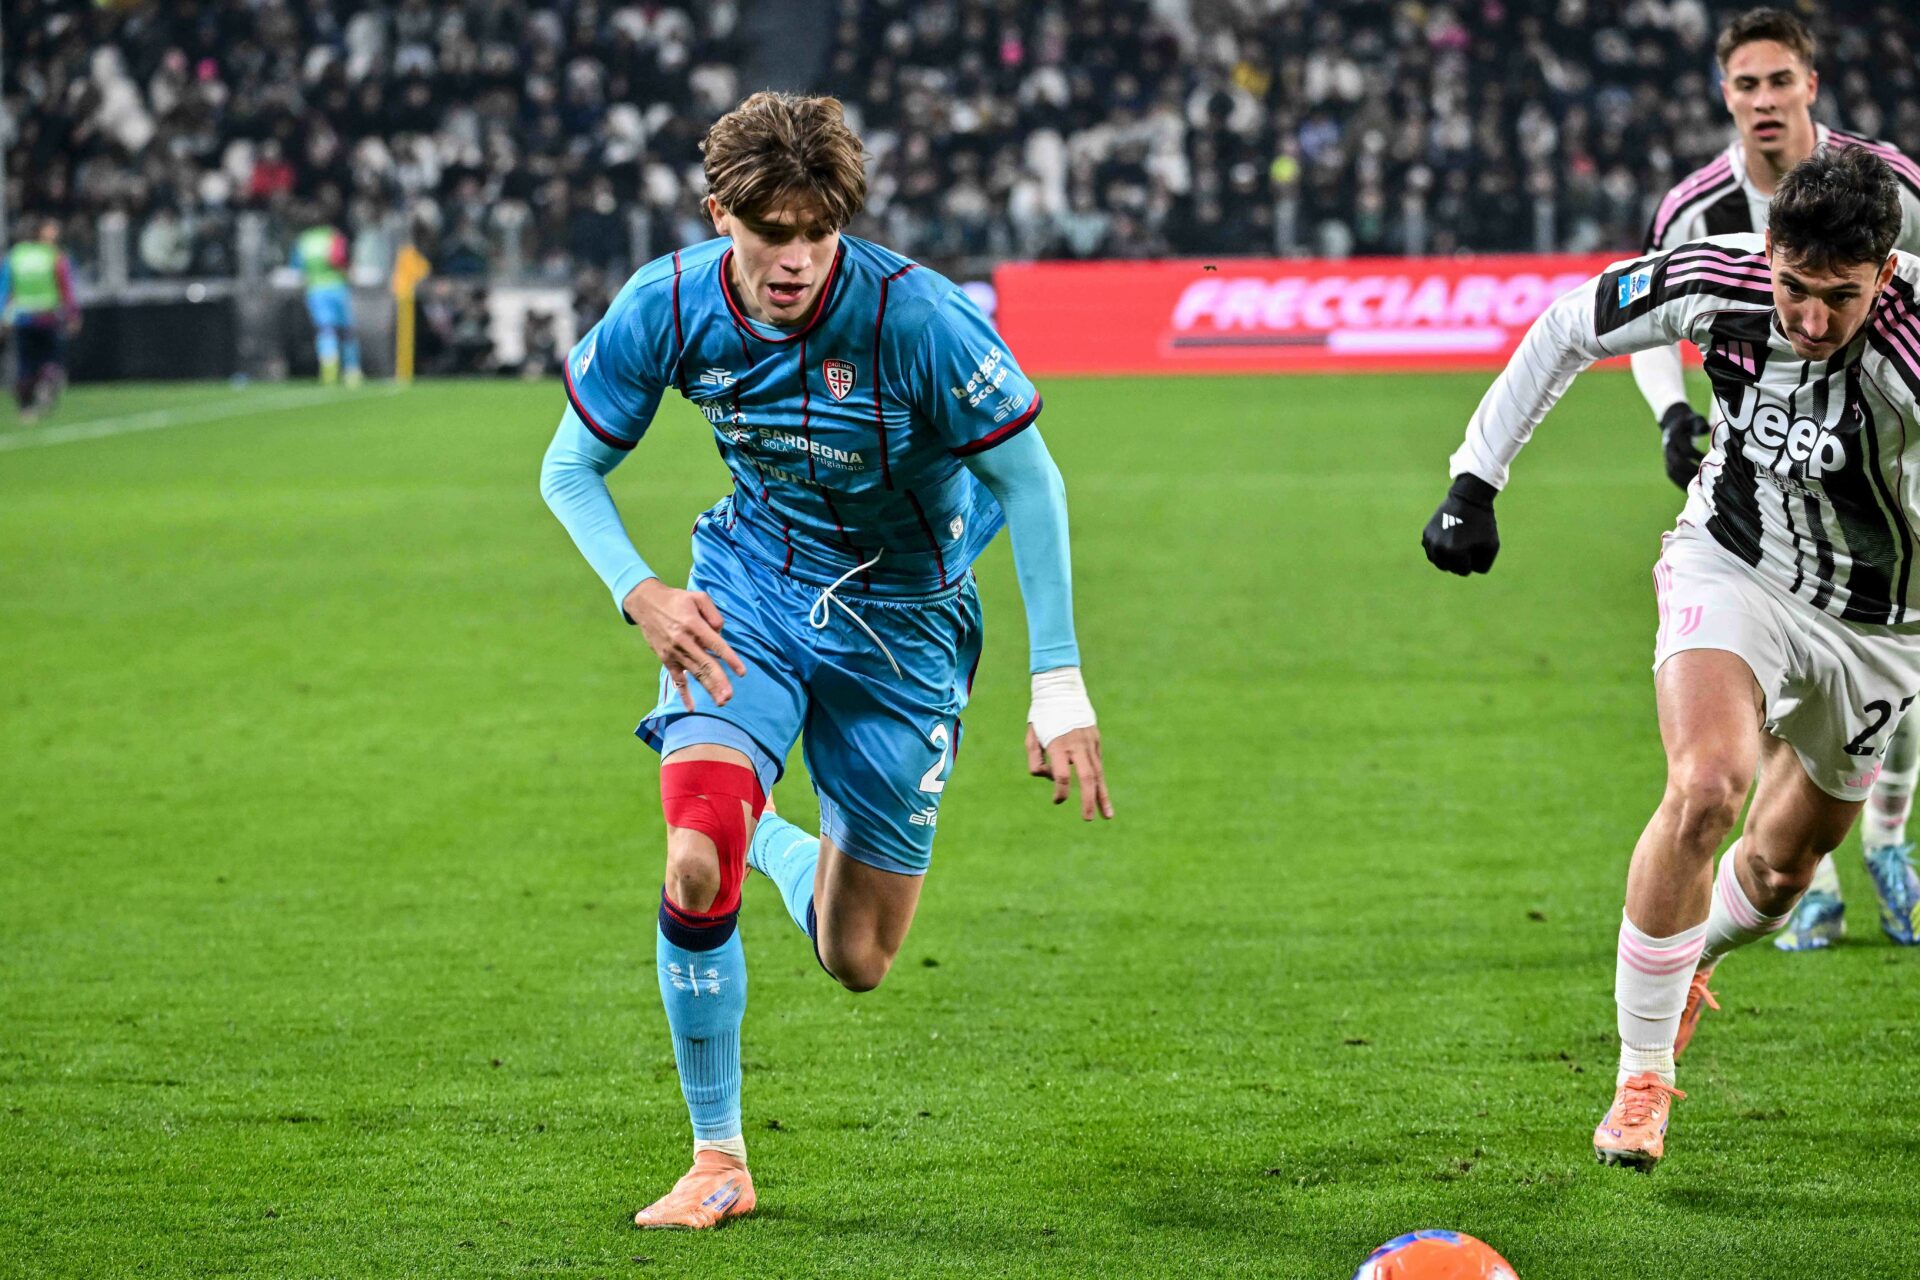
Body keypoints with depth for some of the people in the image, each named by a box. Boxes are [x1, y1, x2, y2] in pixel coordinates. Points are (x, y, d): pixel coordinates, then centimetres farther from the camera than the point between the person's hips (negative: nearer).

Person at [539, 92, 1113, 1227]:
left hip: (902, 613, -1)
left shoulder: (914, 316, -28)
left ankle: (779, 851, 41)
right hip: (748, 589, 1)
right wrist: (640, 592, -21)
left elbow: (1030, 482, -17)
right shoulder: (667, 308, -17)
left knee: (857, 963, 3)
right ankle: (718, 1160, -3)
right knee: (695, 867, -23)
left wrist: (1059, 686, -19)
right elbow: (571, 469, -2)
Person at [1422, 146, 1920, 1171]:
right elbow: (1565, 329, -5)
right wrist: (1474, 480, -5)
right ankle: (1640, 1075, -10)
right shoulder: (1719, 280, -23)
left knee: (1784, 863, 13)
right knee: (1706, 786, -24)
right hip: (1733, 567, 0)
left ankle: (1690, 960, 49)